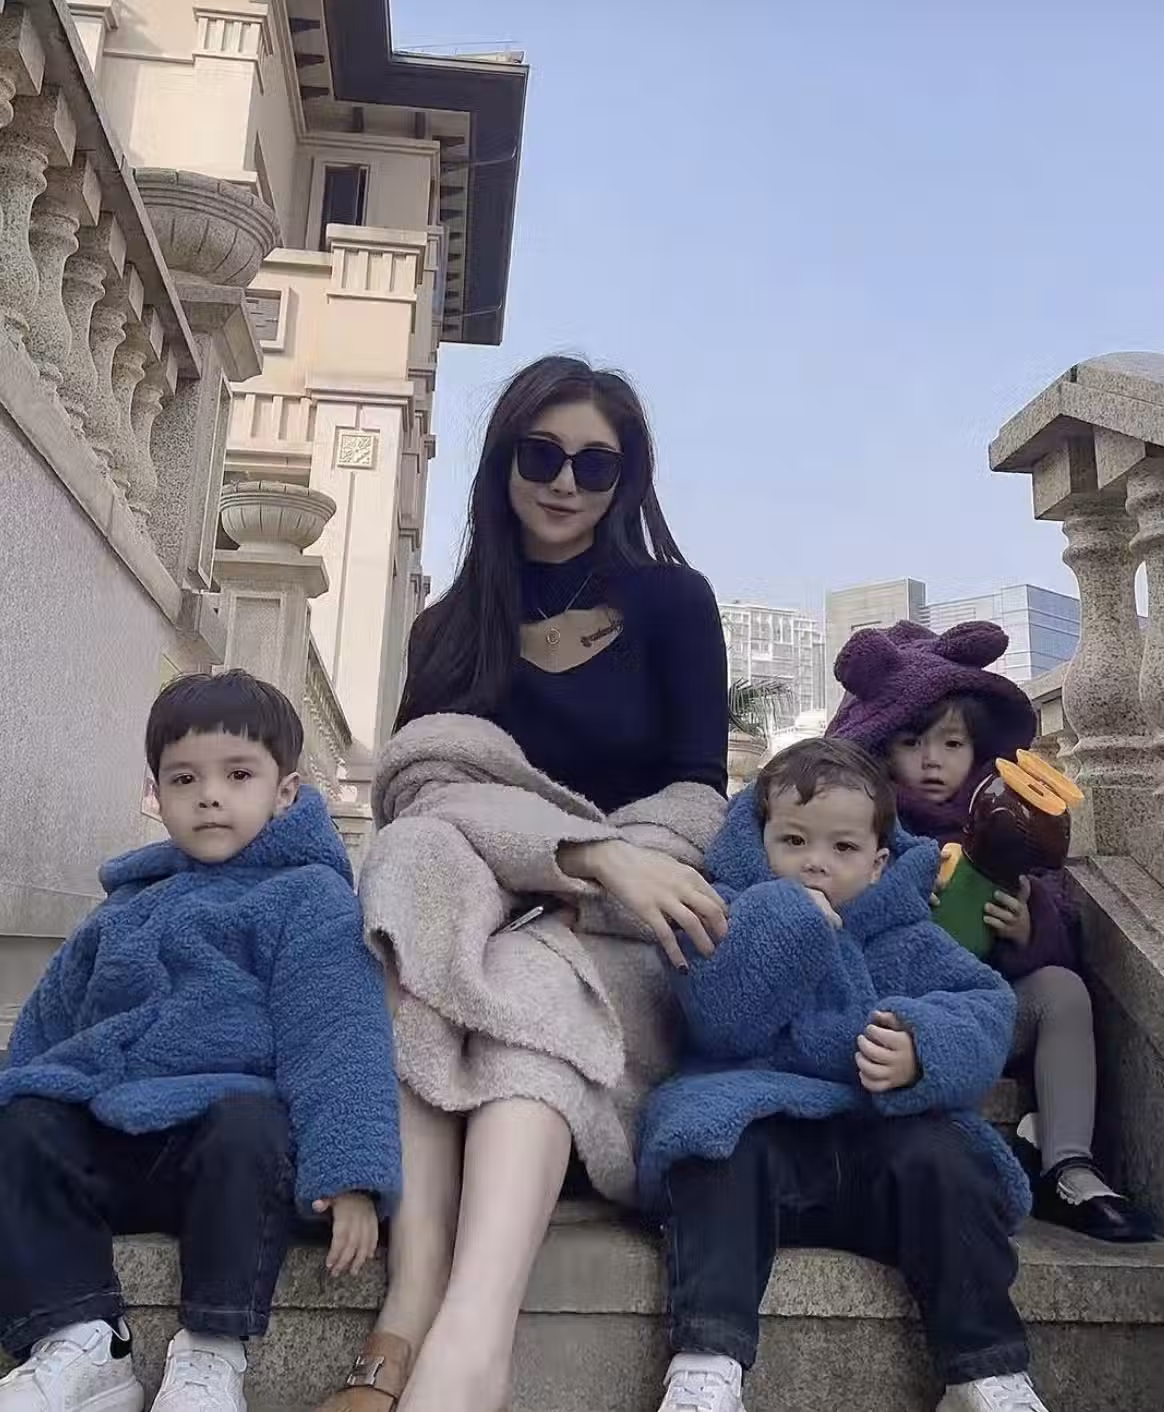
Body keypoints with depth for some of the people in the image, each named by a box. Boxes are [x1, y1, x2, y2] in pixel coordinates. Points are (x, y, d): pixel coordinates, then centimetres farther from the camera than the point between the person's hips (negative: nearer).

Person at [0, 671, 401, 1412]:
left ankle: (213, 1350, -20)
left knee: (248, 1128, -35)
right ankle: (81, 1341, -15)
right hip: (104, 1131, 6)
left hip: (231, 1122, -5)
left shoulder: (308, 897, 0)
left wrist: (347, 1171, -23)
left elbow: (337, 1033, -12)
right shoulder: (126, 911, 20)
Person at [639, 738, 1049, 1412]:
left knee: (941, 1160, -26)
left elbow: (989, 1005, 1)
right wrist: (786, 921, -14)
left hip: (881, 1127, 2)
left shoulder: (909, 938, 15)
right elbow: (722, 1025, -9)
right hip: (763, 1122, -1)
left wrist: (923, 1050, -21)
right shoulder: (732, 915, 8)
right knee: (721, 1148, -31)